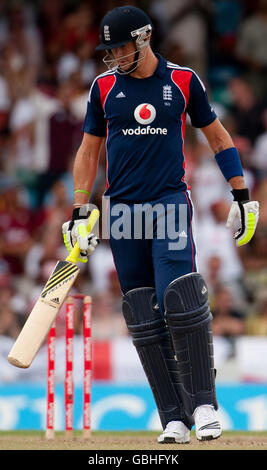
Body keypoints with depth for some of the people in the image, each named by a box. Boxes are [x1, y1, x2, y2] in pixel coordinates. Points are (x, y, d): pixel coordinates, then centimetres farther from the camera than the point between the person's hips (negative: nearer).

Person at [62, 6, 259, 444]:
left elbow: (217, 136, 13)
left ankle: (203, 403, -8)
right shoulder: (104, 87, 8)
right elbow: (89, 151, 14)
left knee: (180, 302, -18)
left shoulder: (183, 80, 3)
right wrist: (80, 214, 7)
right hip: (123, 209, 2)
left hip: (171, 203, -2)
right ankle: (174, 418, 2)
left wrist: (242, 196, 9)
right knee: (144, 319, -1)